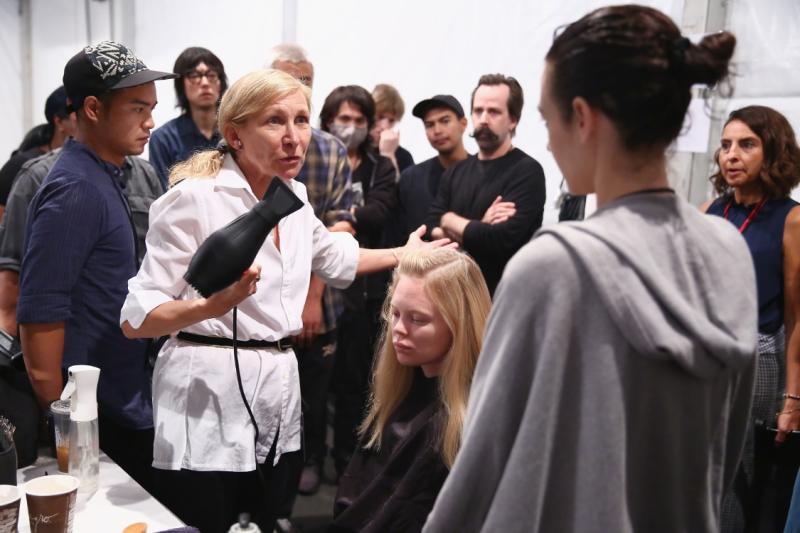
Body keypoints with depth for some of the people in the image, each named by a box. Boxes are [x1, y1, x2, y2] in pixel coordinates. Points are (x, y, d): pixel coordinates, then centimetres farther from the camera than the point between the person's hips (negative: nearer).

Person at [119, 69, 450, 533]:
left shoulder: (294, 195, 6)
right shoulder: (195, 197, -14)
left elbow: (335, 258, 28)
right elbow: (135, 319, -15)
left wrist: (404, 254, 30)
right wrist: (212, 306, -32)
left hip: (279, 395, 7)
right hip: (208, 400, -6)